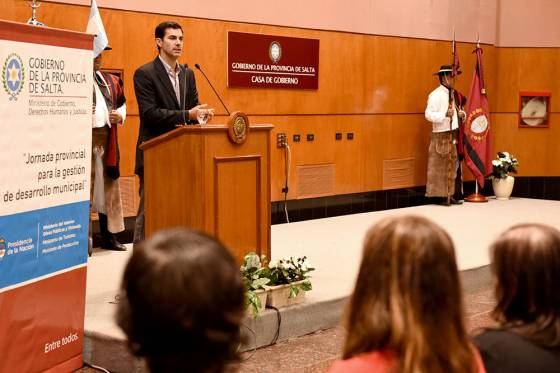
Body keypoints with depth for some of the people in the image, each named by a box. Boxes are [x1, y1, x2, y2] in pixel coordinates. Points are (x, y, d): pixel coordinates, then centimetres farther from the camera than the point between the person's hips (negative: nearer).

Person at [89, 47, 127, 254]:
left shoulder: (112, 81, 17)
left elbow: (122, 103, 27)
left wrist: (120, 115, 6)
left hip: (108, 138, 7)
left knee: (109, 186, 11)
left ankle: (108, 235, 21)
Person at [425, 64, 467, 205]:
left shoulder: (455, 94, 14)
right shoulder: (435, 95, -9)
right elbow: (428, 114, -16)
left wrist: (462, 114, 3)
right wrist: (445, 115, -28)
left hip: (454, 134, 8)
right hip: (441, 135, -8)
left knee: (454, 164, 7)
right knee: (441, 166, -4)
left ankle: (453, 194, 13)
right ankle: (440, 195, 1)